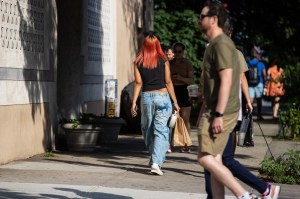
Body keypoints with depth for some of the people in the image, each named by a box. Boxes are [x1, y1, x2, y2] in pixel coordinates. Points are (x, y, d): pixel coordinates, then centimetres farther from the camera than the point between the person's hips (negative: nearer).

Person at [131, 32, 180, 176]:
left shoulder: (138, 63, 1)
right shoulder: (163, 61, -2)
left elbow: (138, 83, -1)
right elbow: (168, 82, -1)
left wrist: (134, 102, 2)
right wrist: (175, 102, 5)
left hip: (146, 98, 2)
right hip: (162, 96, -2)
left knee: (148, 130, 17)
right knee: (160, 130, -4)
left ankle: (155, 159, 25)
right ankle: (156, 162, -17)